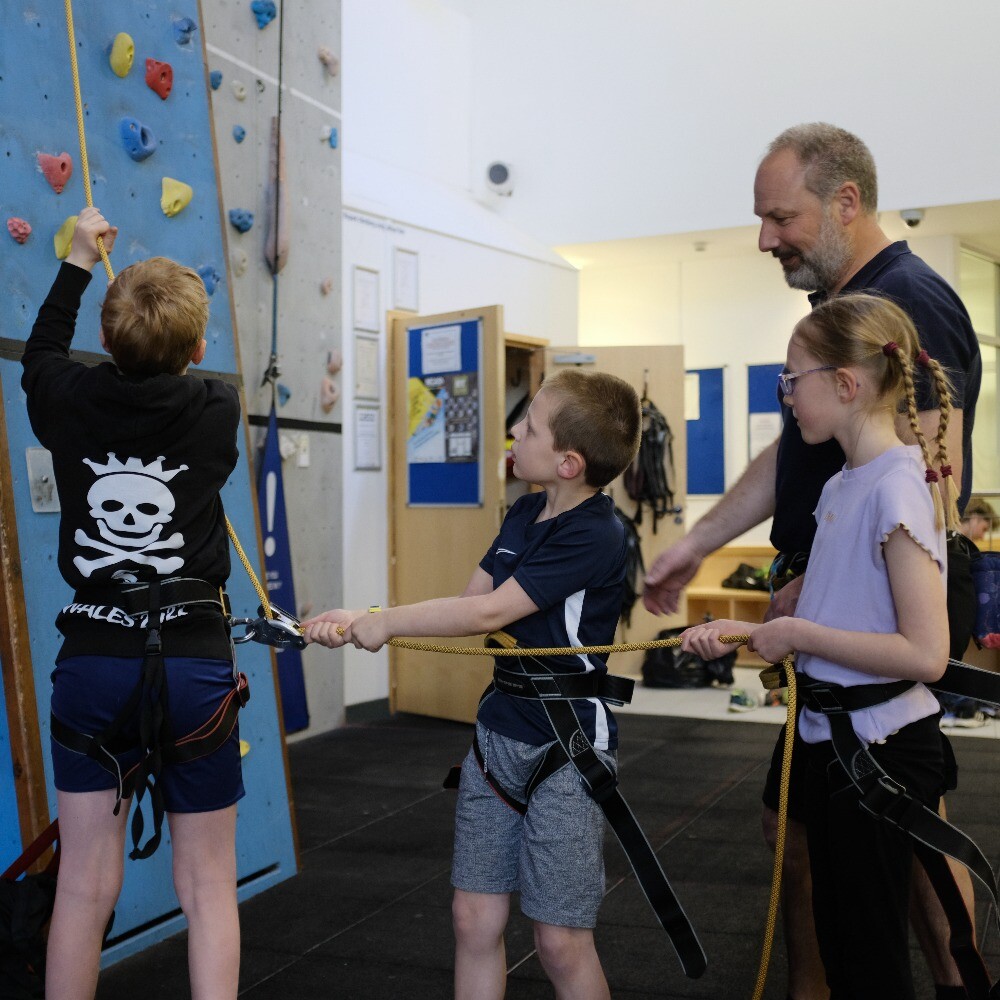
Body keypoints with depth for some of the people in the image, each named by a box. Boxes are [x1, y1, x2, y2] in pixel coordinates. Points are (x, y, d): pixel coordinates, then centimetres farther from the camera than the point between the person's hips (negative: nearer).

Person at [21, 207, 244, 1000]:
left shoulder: (69, 401, -2)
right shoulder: (217, 411, -5)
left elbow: (41, 352, 22)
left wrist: (79, 262, 33)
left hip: (91, 662, 2)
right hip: (193, 665, -2)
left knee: (86, 887, 12)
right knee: (208, 889, 9)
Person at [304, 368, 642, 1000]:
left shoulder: (594, 535, -19)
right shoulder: (524, 515, 7)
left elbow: (487, 614, -22)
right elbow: (468, 601, 5)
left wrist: (385, 622, -12)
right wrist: (357, 623, -4)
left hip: (567, 750, -7)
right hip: (499, 732, 8)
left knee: (562, 943, 2)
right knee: (475, 918, 11)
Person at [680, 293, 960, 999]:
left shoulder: (897, 487, -21)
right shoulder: (843, 487, 7)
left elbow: (925, 653, -26)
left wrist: (799, 634, -19)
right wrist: (740, 633, 3)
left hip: (881, 748, -9)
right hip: (833, 734, 9)